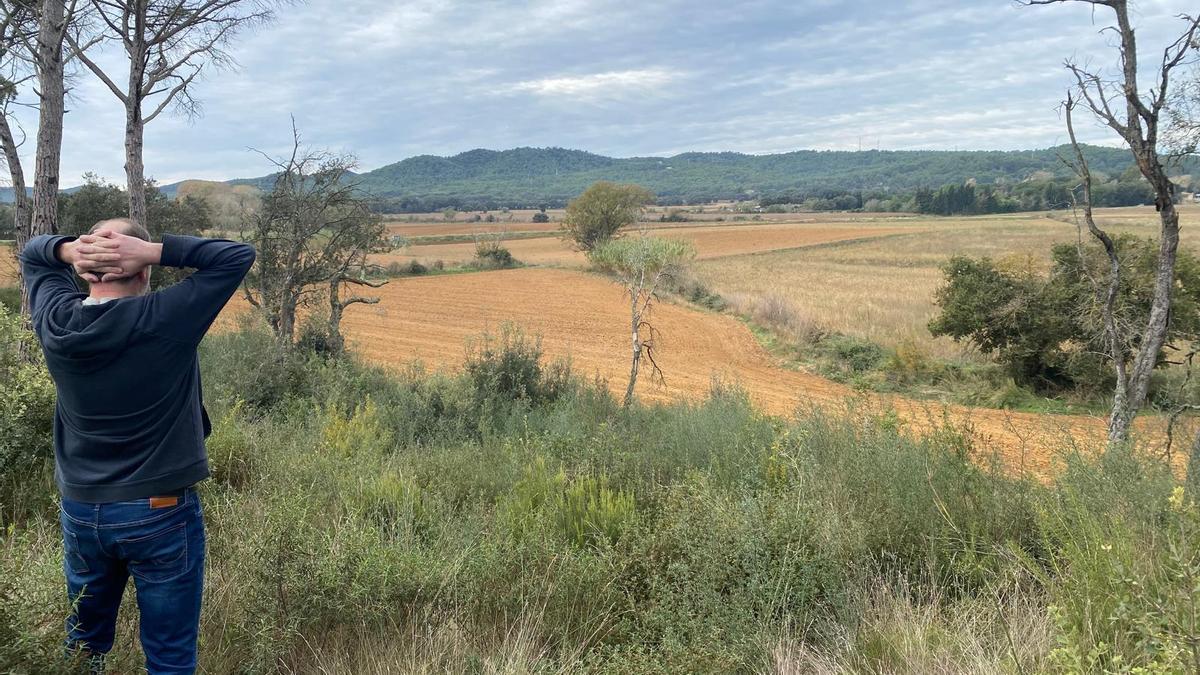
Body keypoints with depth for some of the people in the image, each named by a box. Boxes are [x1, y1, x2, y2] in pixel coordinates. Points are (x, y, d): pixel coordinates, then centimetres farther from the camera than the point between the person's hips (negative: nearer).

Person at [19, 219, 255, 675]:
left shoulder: (55, 322, -6)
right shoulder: (165, 320, -20)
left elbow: (32, 254, 13)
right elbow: (238, 256, -13)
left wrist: (68, 249, -9)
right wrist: (153, 250, -20)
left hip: (79, 511, 5)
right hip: (159, 513, -5)